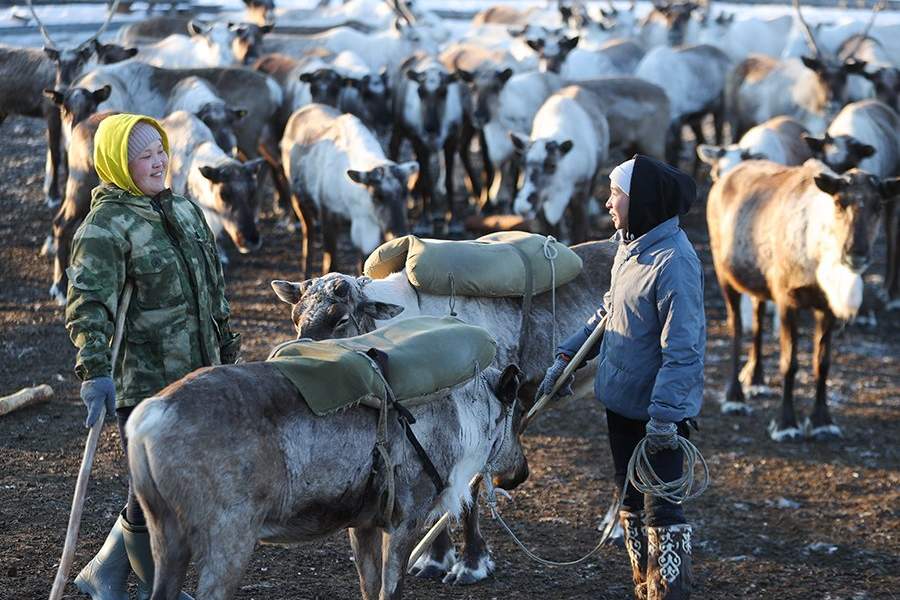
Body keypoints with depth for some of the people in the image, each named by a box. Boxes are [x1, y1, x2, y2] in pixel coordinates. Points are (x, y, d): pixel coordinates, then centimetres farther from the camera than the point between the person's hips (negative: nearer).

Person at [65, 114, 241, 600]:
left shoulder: (185, 210, 11)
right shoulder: (105, 226, -13)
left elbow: (213, 287, 22)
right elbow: (88, 301, -23)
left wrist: (225, 349, 25)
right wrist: (94, 369, -33)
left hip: (197, 378, 8)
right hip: (144, 382, -8)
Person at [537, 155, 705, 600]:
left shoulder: (673, 262, -24)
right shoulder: (629, 246, 5)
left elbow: (682, 348, -26)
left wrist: (663, 413, -28)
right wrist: (566, 357, 13)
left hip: (658, 412, -10)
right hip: (621, 402, 10)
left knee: (661, 511, -5)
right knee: (632, 504, 19)